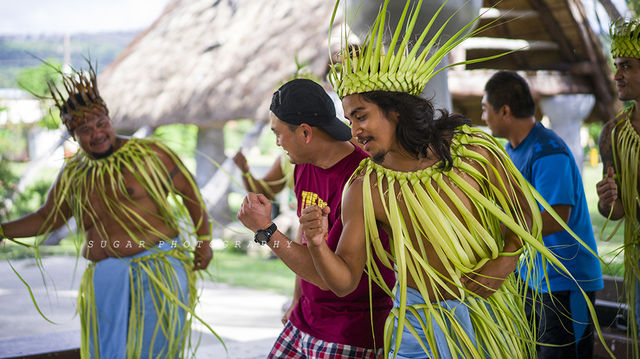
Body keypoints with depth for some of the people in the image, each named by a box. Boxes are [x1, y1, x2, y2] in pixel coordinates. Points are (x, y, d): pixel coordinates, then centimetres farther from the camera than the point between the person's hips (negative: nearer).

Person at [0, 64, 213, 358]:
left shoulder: (149, 154, -2)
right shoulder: (72, 175, 10)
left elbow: (189, 192, 4)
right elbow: (47, 218, 22)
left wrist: (203, 240, -1)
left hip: (159, 269, -4)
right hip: (105, 279, 4)